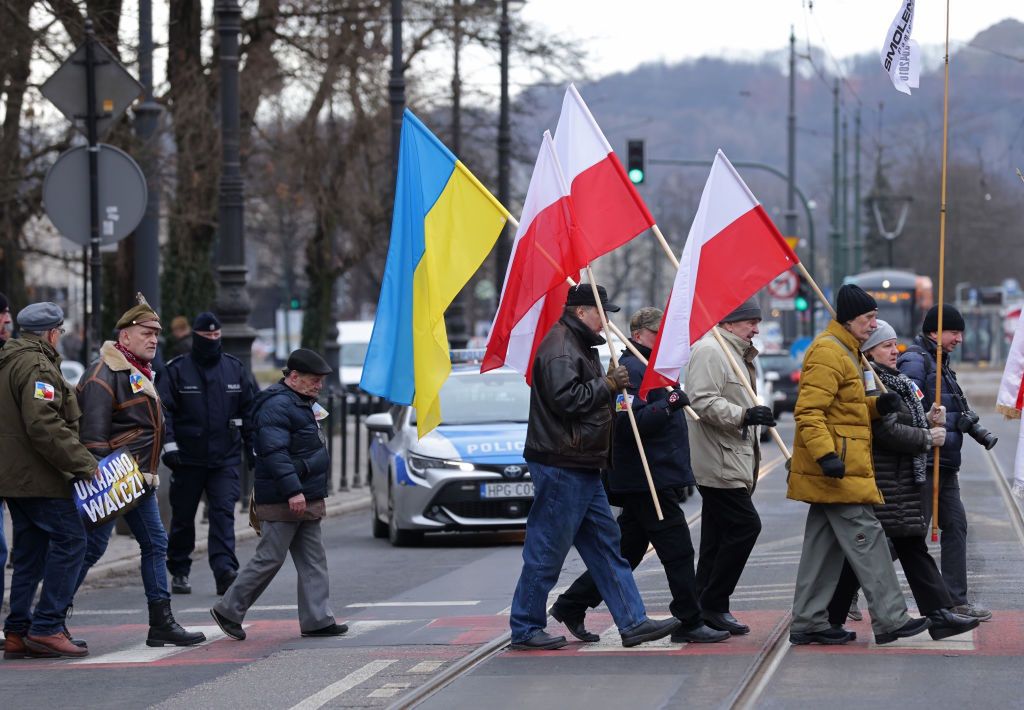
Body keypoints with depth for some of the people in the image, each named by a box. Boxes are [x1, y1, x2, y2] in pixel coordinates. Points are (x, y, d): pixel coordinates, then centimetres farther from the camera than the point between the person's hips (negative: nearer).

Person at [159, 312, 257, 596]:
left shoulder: (235, 369, 9)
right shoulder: (177, 370, -1)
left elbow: (250, 410, 14)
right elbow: (163, 409, -6)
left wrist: (253, 445, 10)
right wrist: (169, 443, -17)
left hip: (225, 458, 1)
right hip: (188, 458, -1)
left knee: (223, 513, -11)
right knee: (183, 517, 8)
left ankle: (225, 569, -20)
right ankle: (179, 571, 20)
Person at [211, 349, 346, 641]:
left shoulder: (301, 403, 18)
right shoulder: (277, 405, -16)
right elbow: (275, 452, -25)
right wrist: (292, 490, -30)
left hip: (306, 499, 10)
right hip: (282, 501, -10)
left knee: (313, 561, 7)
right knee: (269, 559, -5)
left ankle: (318, 619, 9)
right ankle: (228, 610, 5)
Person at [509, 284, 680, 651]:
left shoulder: (578, 346, 19)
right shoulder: (559, 349, -15)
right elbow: (567, 399, -24)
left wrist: (610, 384, 8)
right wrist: (608, 384, -14)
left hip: (582, 468, 11)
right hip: (560, 466, -11)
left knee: (606, 546, 9)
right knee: (547, 551, -4)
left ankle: (633, 622, 10)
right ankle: (524, 629, 3)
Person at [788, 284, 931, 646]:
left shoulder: (845, 351, 20)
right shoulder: (827, 353, -14)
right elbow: (808, 411, -21)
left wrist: (877, 406, 9)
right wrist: (825, 454, -30)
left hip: (838, 470, 11)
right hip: (836, 470, -11)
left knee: (823, 545, 11)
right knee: (866, 539, -8)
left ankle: (808, 622, 13)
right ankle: (890, 619, -7)